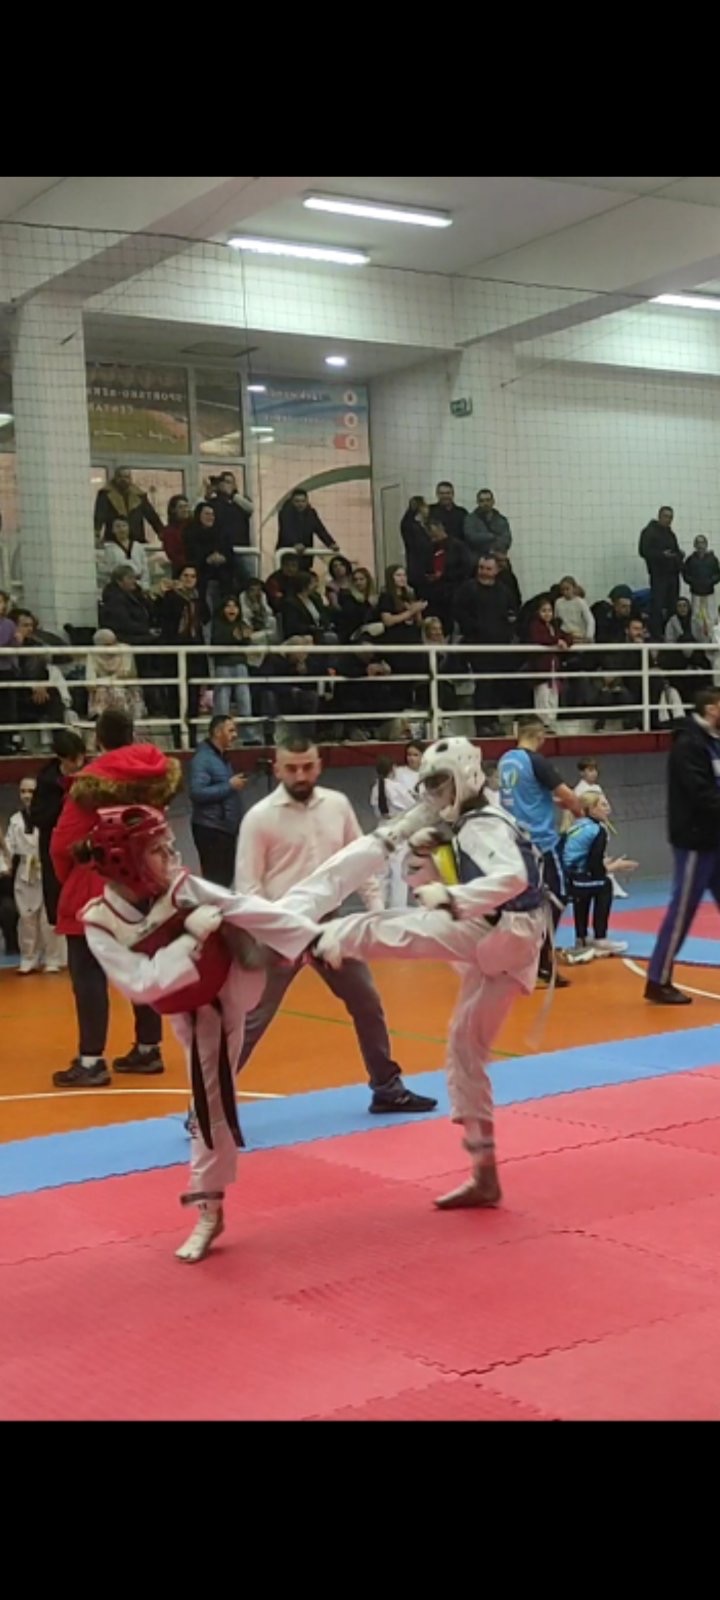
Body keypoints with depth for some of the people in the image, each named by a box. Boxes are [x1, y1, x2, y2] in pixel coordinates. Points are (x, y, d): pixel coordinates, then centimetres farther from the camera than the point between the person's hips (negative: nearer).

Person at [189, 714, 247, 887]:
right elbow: (197, 792, -24)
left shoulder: (223, 757, 16)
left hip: (227, 827, 9)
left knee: (226, 878, 13)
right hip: (210, 829, -9)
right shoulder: (202, 758, -13)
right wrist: (230, 786, -19)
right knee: (215, 880, -9)